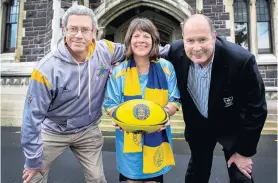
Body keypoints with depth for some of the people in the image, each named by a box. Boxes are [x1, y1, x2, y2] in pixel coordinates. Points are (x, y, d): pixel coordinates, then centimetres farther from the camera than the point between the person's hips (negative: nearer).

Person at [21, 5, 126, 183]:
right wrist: (33, 159, -10)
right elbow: (33, 116, -17)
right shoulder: (47, 68, -25)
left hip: (88, 130, 3)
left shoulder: (105, 50, -16)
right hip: (52, 131, -2)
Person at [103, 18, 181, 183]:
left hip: (157, 137, 1)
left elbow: (175, 100, 2)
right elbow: (111, 105, 1)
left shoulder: (166, 68, -1)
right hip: (129, 137, 0)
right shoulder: (119, 71, -3)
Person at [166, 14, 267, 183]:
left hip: (231, 127, -2)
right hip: (198, 124, 3)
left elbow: (256, 109, -20)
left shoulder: (241, 60, -31)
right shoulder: (175, 53, -23)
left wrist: (244, 151, -13)